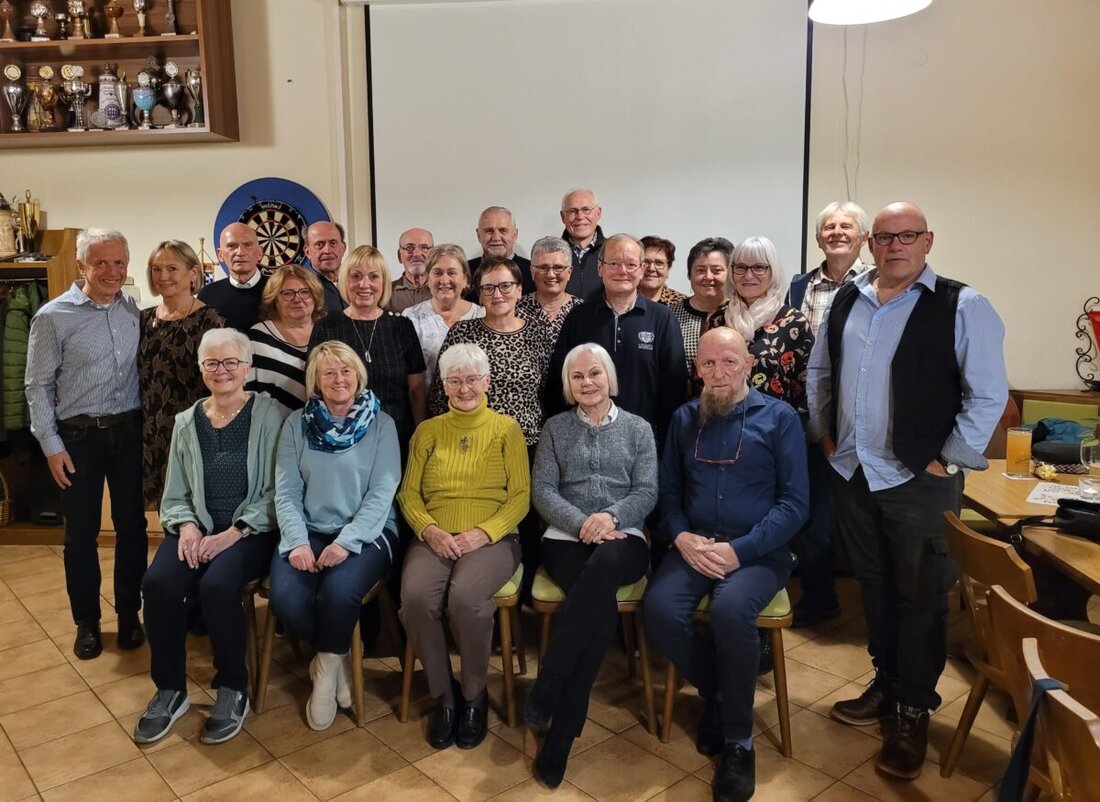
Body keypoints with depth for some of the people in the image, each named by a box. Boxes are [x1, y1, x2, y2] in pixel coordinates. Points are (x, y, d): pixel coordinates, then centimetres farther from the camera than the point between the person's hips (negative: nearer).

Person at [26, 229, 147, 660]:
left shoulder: (133, 310, 4)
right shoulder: (53, 316, -7)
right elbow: (38, 386, -4)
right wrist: (52, 445, -7)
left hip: (129, 431, 3)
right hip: (78, 435, -2)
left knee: (132, 525, 9)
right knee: (81, 532, 8)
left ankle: (129, 614, 25)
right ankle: (86, 622, 24)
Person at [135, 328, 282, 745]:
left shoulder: (268, 415, -3)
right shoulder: (186, 422, 12)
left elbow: (275, 490, -7)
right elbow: (174, 496, 14)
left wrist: (233, 533, -16)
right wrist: (187, 526, -7)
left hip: (251, 530, -4)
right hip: (197, 528, 4)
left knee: (217, 585, -31)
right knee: (158, 582, -23)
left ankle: (233, 689, -6)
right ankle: (170, 689, -1)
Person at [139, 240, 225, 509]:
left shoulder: (210, 320, -8)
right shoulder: (145, 319, 9)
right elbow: (139, 378, 14)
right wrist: (139, 429, 11)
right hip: (152, 434, 5)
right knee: (166, 507, 13)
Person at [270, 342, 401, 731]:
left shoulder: (381, 424, 1)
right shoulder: (297, 424, 8)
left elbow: (382, 492, -7)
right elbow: (286, 491, 2)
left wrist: (346, 542, -19)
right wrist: (298, 542, -14)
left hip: (365, 533, -2)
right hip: (309, 531, 2)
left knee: (339, 590, -32)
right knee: (285, 598, -25)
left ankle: (327, 669, -2)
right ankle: (335, 657, 5)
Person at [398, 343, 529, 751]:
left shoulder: (506, 429, 9)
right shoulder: (427, 431, 16)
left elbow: (521, 495, 3)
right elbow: (408, 493, 11)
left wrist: (484, 532, -13)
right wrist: (430, 529, -9)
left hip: (492, 538, -2)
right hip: (434, 538, 2)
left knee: (466, 596, -33)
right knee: (415, 597, -30)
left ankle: (474, 695, -6)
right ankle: (443, 694, -5)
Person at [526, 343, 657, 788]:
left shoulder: (638, 429, 14)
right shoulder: (556, 428, 14)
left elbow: (646, 492, 4)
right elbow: (542, 491, 4)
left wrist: (611, 517, -16)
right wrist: (582, 524, -13)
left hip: (622, 538, 0)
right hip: (566, 538, 0)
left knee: (604, 566, -39)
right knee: (601, 606, -33)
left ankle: (546, 686, -32)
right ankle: (563, 730, -23)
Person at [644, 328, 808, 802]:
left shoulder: (779, 418, 0)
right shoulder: (684, 418, 12)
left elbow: (794, 502, -5)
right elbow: (668, 490, 13)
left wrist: (740, 550, -16)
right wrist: (681, 537, -8)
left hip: (758, 550, -3)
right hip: (693, 546, 4)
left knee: (729, 611, -34)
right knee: (658, 611, -25)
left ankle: (739, 738, -10)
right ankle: (715, 692, 5)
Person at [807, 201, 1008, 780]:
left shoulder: (961, 307, -10)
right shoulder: (846, 300, 7)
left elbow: (988, 394, -11)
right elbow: (819, 371, 18)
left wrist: (949, 461, -11)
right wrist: (823, 432, 12)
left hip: (919, 480, -5)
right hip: (850, 473, 5)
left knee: (920, 597, 6)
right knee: (873, 586, 17)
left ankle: (914, 711, 22)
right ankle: (886, 683, 35)